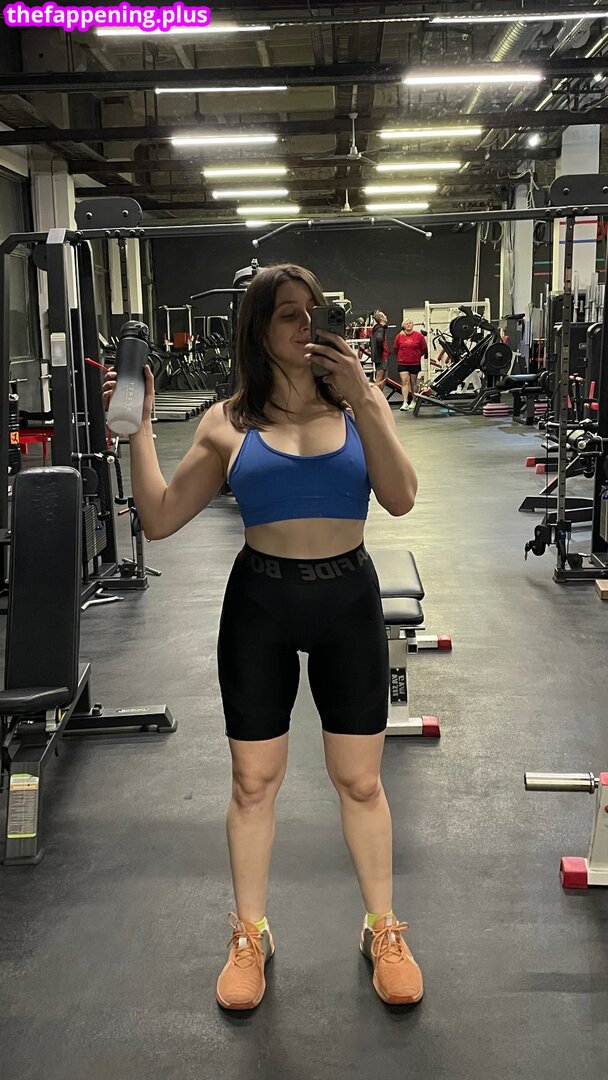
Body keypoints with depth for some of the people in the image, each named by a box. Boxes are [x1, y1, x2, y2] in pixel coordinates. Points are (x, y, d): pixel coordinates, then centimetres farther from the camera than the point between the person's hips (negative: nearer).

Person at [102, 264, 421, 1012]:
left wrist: (361, 400, -23)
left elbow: (401, 499, -16)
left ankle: (383, 931, 32)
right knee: (254, 781, 11)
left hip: (348, 600, 0)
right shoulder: (228, 423, -1)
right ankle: (249, 936, 33)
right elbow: (159, 520, -3)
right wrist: (139, 426, -10)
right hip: (259, 604, 0)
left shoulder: (361, 403, -1)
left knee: (360, 781, 10)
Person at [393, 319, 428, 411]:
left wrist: (417, 356, 9)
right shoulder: (399, 336, -1)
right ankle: (405, 403, -12)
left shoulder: (418, 335, -4)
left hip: (415, 363, 0)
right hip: (402, 363, 0)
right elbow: (395, 348, 10)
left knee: (413, 382, 12)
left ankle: (413, 401, 26)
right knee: (404, 381, -9)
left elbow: (424, 348, 4)